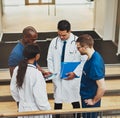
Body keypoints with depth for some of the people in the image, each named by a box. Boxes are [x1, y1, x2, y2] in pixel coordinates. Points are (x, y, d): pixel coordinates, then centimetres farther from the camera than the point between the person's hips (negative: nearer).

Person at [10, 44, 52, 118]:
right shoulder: (36, 73, -23)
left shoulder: (17, 69, -3)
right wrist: (47, 110, -7)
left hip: (23, 110, 7)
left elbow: (13, 90, 8)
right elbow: (40, 96, -19)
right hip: (36, 112, -7)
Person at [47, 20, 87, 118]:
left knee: (75, 101, 13)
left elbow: (84, 60, -10)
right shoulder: (54, 42, -1)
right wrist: (51, 72, -4)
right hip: (57, 77, 3)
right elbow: (50, 58, 8)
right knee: (58, 101, 13)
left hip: (73, 78, -2)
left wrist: (75, 73, -16)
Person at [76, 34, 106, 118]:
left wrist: (94, 101, -18)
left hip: (89, 100, -9)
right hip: (86, 96, 9)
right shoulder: (93, 56, -2)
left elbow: (102, 87, -30)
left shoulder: (95, 63, -30)